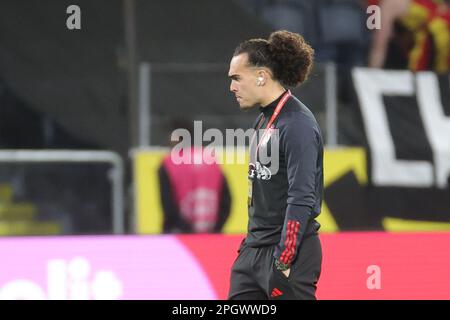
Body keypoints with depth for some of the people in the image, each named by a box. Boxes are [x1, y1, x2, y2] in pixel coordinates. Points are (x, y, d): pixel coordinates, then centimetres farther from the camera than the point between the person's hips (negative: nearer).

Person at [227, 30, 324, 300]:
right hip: (254, 249, 9)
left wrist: (283, 262, -22)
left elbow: (302, 199, -21)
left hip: (289, 251, -9)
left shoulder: (297, 125, -16)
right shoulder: (265, 119, 14)